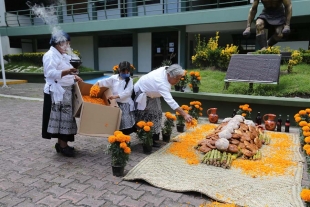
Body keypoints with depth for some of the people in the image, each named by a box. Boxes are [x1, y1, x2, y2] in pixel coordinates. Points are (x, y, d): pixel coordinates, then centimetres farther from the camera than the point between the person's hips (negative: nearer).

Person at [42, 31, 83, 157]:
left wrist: (74, 77, 9)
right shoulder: (50, 55, -10)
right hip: (56, 92, -9)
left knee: (64, 117, 10)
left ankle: (61, 143, 18)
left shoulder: (63, 56, 19)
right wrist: (66, 72, -37)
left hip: (65, 92, 9)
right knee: (61, 118, -7)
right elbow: (51, 73, -24)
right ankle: (63, 145, 0)